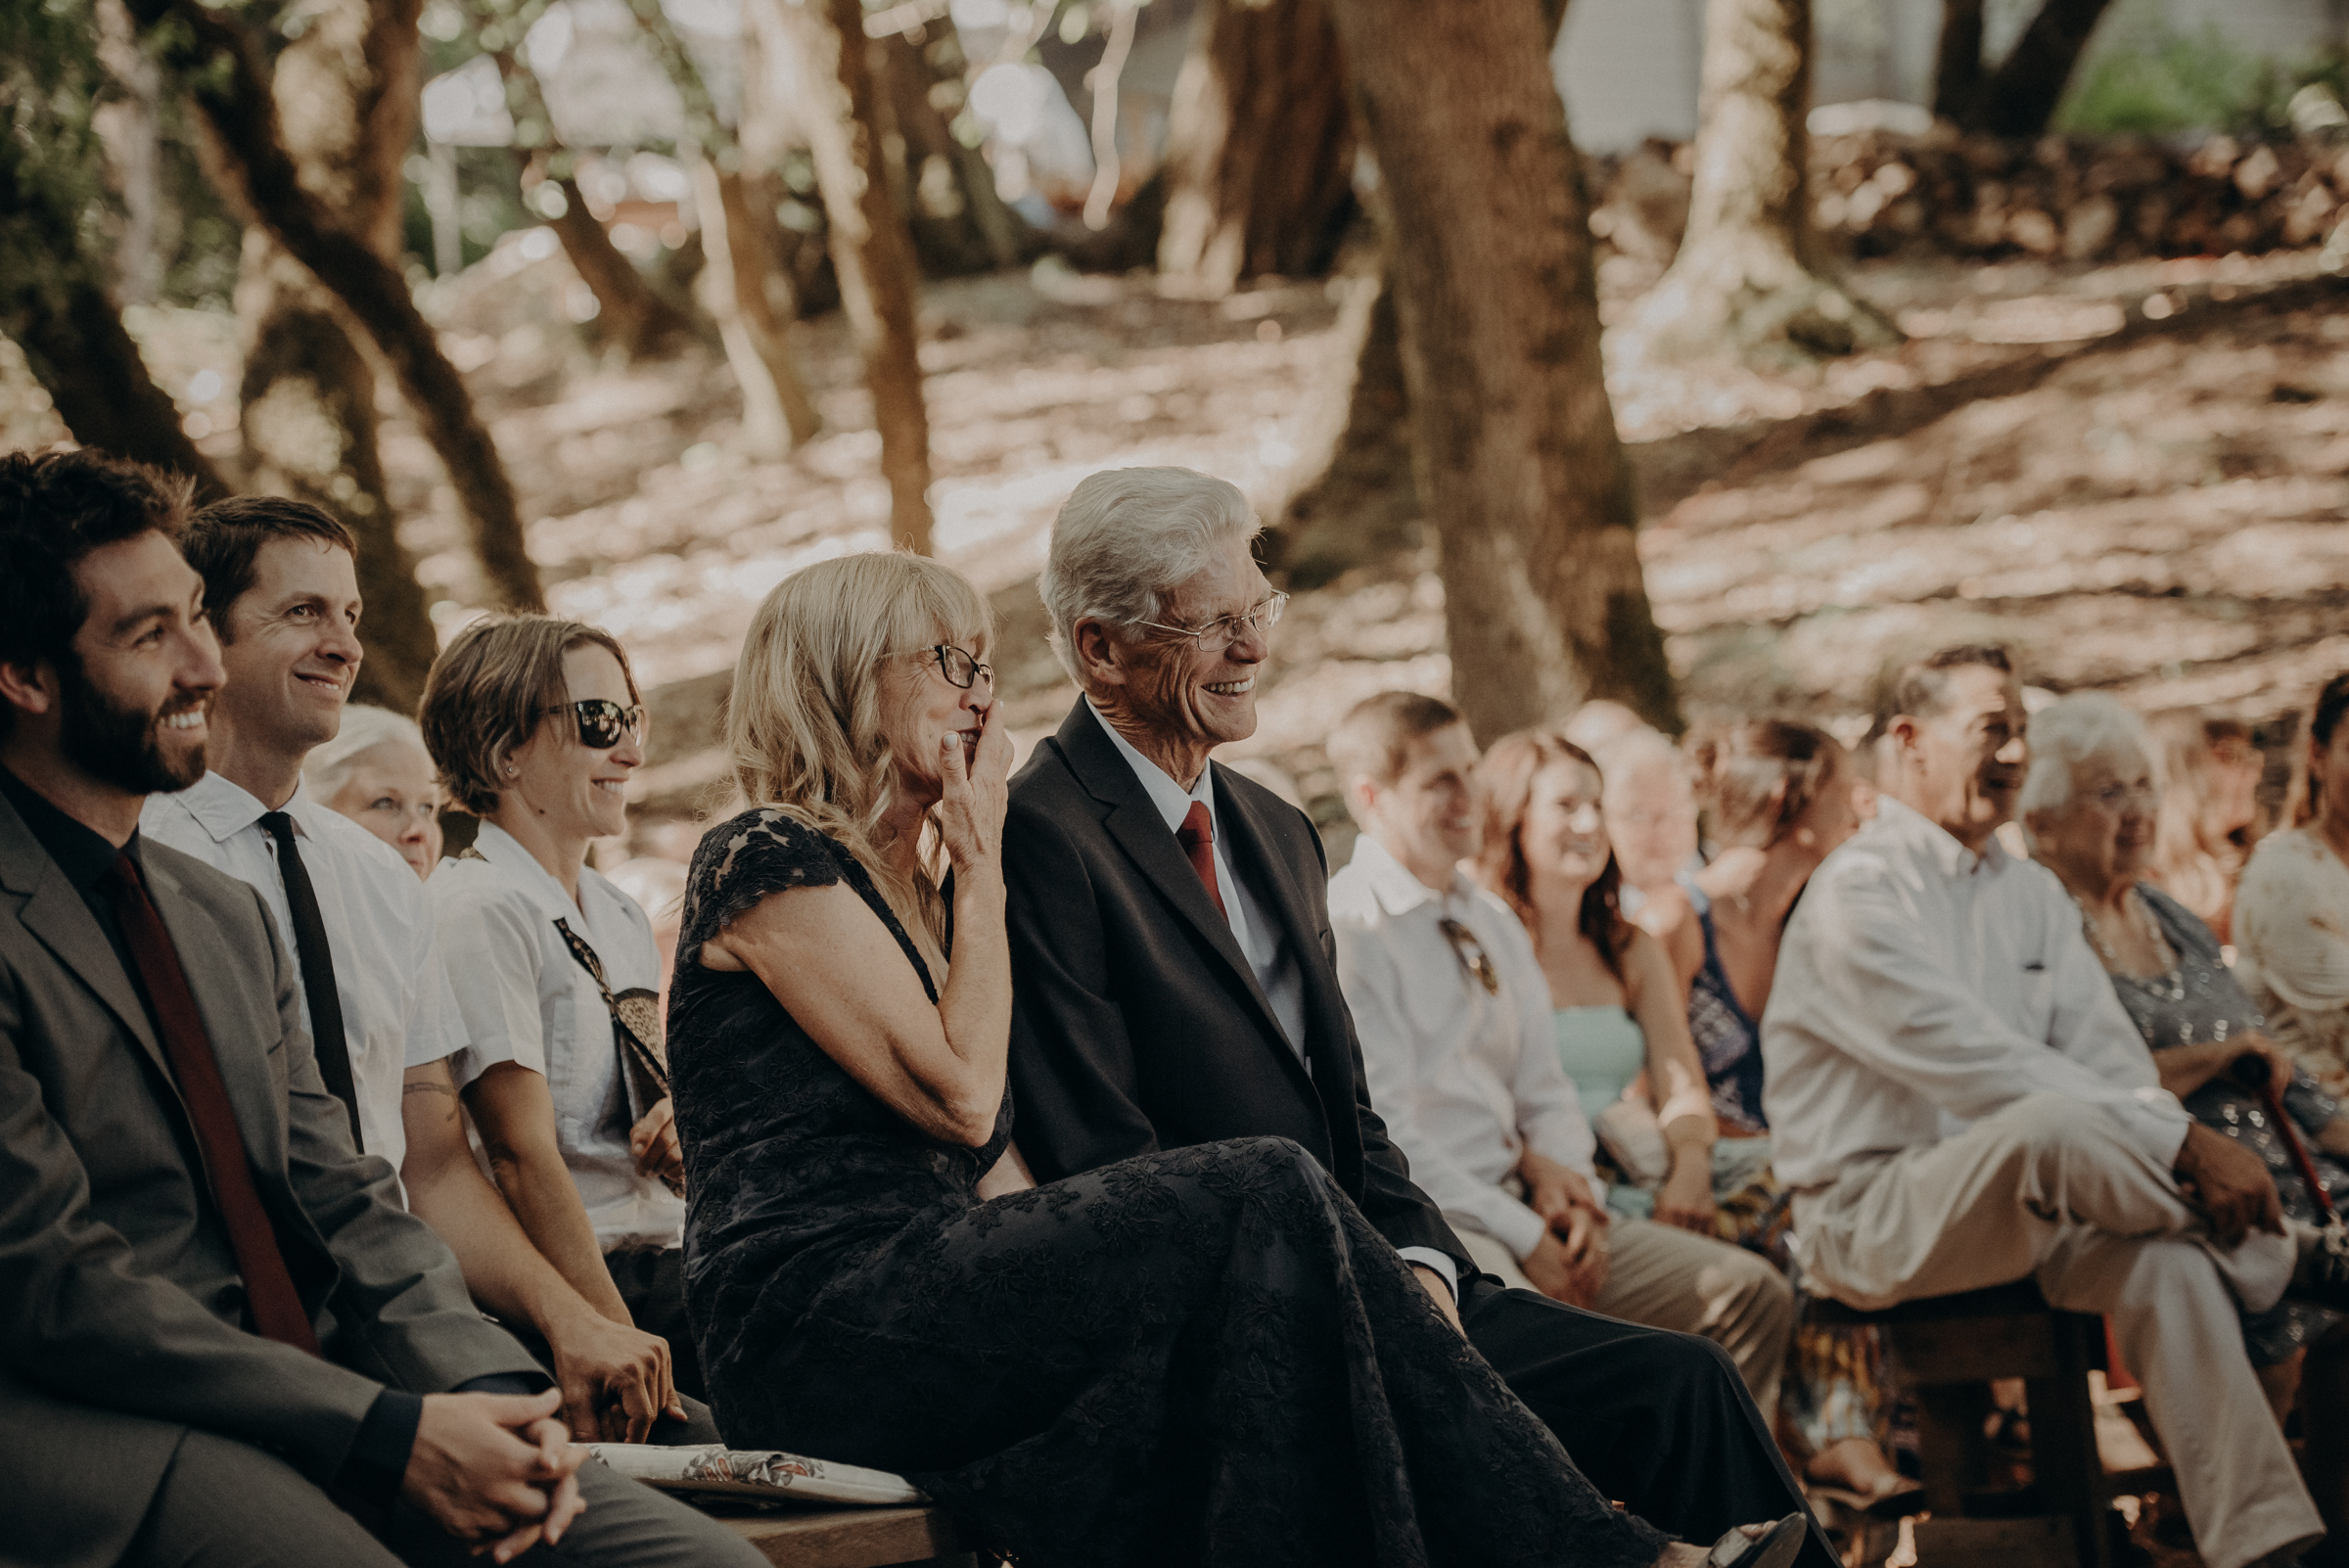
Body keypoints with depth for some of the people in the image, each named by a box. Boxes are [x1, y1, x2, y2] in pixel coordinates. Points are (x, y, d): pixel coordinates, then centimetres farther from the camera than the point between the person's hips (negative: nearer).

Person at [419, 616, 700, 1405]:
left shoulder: (621, 916, 19)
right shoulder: (480, 909, -8)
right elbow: (524, 1155, -14)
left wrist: (680, 1127, 5)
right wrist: (621, 1344, -18)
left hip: (669, 1268, 8)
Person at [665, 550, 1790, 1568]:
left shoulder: (910, 887, 25)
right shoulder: (770, 859, -3)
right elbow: (960, 1094, -10)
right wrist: (981, 863, -1)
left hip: (924, 1307, 8)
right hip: (814, 1326, -8)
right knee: (1266, 1196, -22)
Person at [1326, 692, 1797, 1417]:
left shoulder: (1492, 923, 19)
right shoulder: (1344, 931, -8)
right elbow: (1384, 1136, -14)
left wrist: (1568, 1187, -1)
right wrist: (1522, 1237, -14)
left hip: (1519, 1202, 8)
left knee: (1752, 1292, -5)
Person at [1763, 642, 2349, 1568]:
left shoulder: (2031, 895, 15)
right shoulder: (1858, 894, -12)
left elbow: (2108, 1056, 6)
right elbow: (1982, 1068, -22)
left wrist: (2176, 1137, -18)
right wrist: (2180, 1143, -26)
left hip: (2017, 1201, 7)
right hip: (1871, 1220, -7)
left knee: (2169, 1259, -24)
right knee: (2053, 1125, -36)